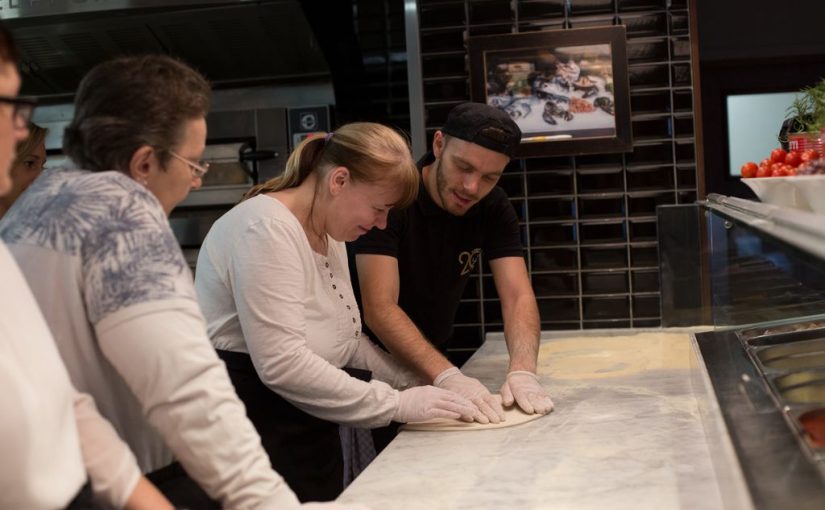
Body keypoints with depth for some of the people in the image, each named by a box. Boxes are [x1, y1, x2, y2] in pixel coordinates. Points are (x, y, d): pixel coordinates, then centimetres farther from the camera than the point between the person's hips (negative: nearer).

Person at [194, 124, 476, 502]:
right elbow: (282, 363, -28)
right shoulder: (267, 229, -21)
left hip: (309, 434, 9)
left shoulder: (329, 232, 9)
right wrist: (398, 403, -23)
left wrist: (416, 383, 0)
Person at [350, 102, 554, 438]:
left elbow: (518, 296, -12)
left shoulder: (493, 208, -4)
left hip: (432, 364, 5)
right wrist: (446, 376, -39)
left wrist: (522, 371, -30)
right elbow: (379, 309, -27)